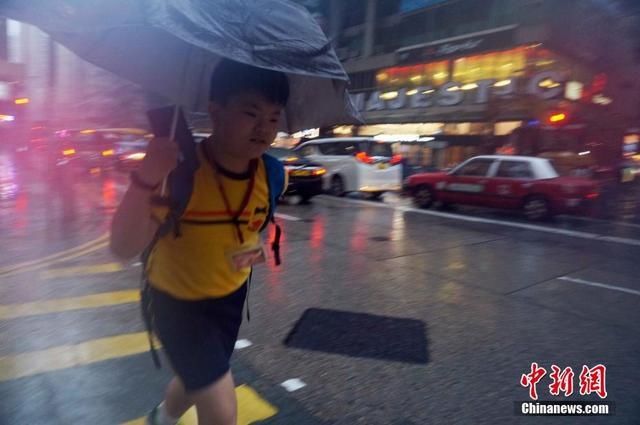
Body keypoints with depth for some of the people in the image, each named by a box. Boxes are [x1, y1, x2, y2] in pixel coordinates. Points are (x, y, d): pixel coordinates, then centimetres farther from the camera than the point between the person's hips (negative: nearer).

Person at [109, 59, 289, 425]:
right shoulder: (180, 171, -30)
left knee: (199, 380, 27)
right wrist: (147, 178, -51)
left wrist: (259, 246, -10)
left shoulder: (271, 174, -14)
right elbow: (124, 248, -38)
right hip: (176, 299, -5)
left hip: (230, 294, 5)